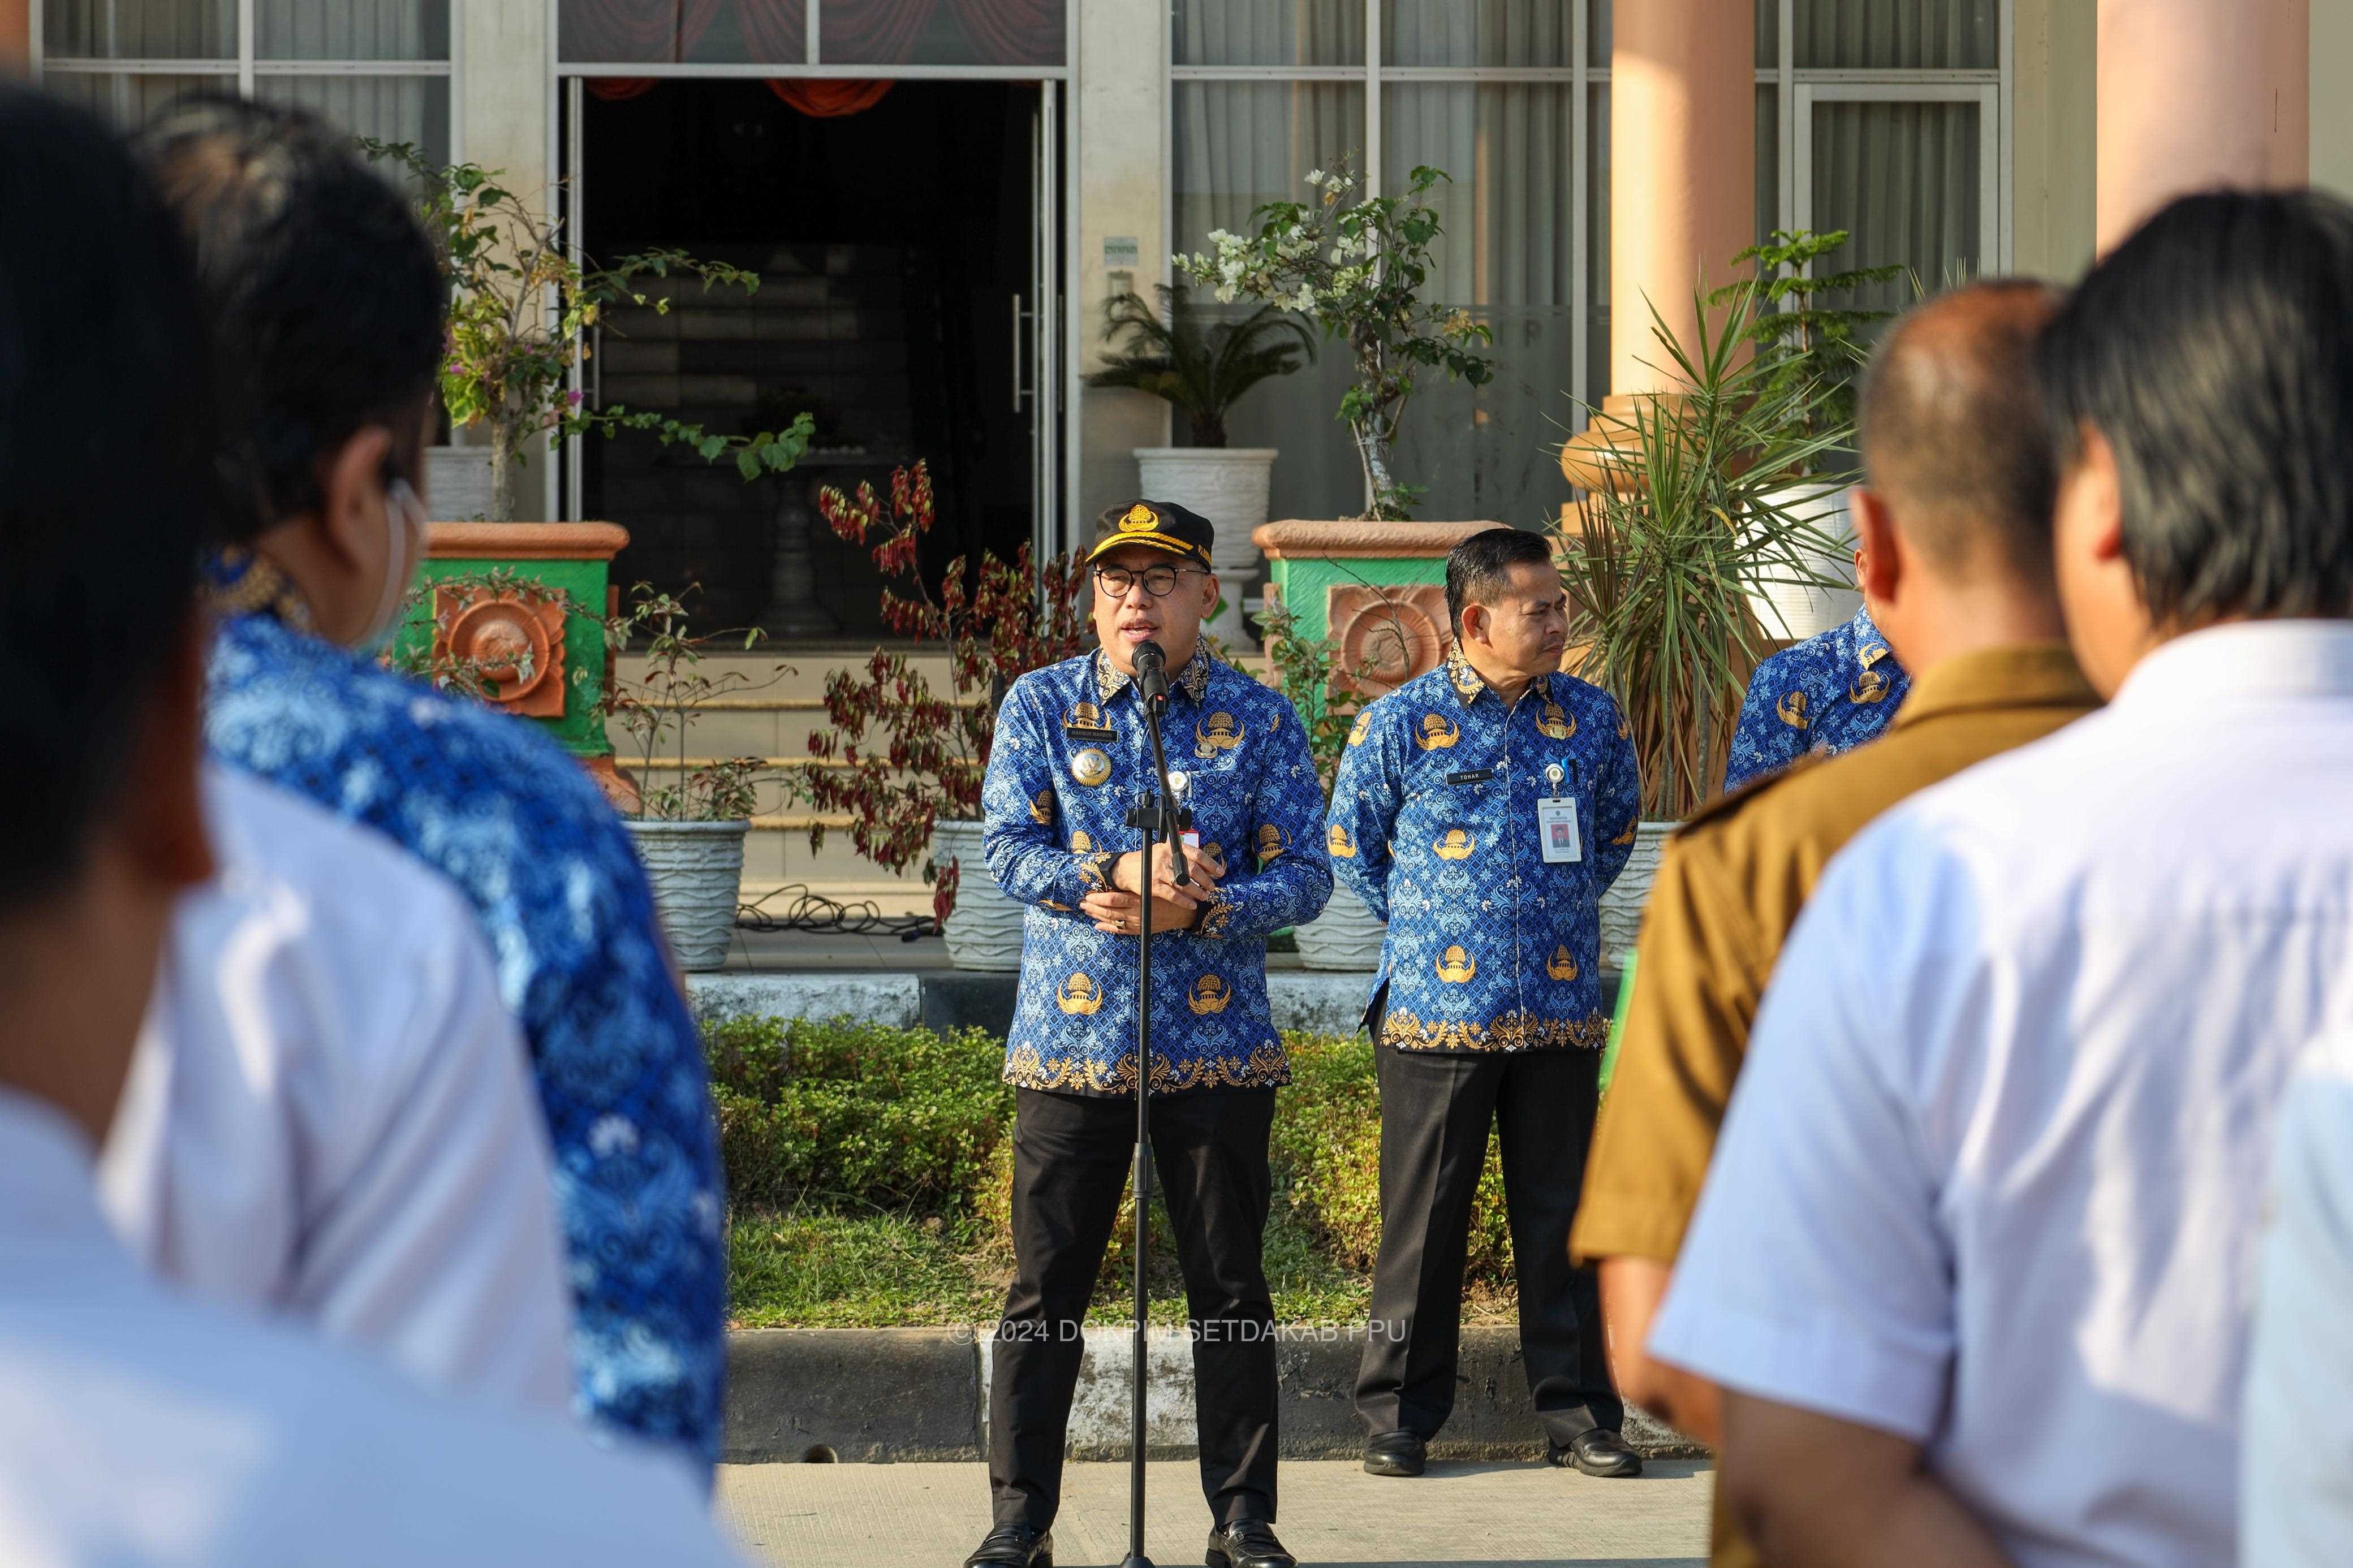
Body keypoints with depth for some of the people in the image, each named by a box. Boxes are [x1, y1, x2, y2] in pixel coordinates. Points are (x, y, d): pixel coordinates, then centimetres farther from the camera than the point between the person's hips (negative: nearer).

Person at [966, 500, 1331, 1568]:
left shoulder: (1260, 720, 5)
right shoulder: (1040, 705, 6)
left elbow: (1304, 876, -1)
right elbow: (1007, 847, -4)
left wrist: (1197, 909, -17)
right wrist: (1115, 876, -19)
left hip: (1217, 1047, 0)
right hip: (1070, 1040, 0)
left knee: (1229, 1287, 5)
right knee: (1045, 1287, 2)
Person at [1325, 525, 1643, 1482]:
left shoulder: (1590, 717, 6)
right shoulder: (1399, 723, -2)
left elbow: (1617, 827, 23)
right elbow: (1351, 845, 10)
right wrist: (1421, 927, 8)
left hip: (1560, 1010, 2)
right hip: (1436, 1009, -2)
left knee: (1561, 1215, 5)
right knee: (1424, 1218, 3)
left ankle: (1578, 1414, 13)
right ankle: (1399, 1416, 12)